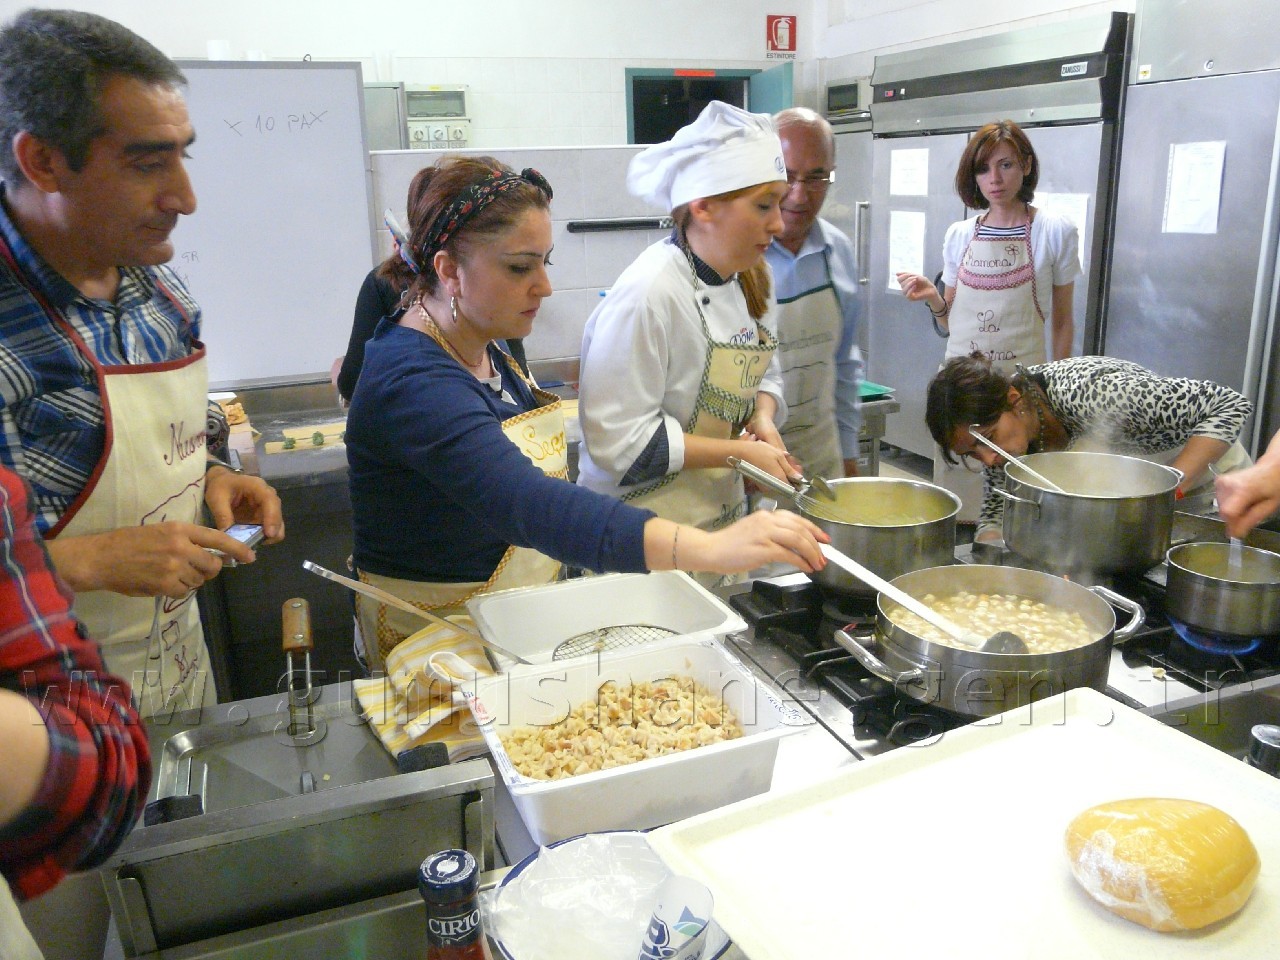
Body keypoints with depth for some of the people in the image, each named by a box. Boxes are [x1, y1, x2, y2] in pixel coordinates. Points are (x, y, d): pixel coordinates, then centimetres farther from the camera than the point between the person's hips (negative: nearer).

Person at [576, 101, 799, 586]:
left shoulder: (749, 281, 3)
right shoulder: (648, 295, -22)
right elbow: (618, 442, -23)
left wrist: (763, 416, -5)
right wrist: (738, 451, -20)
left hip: (724, 519, 8)